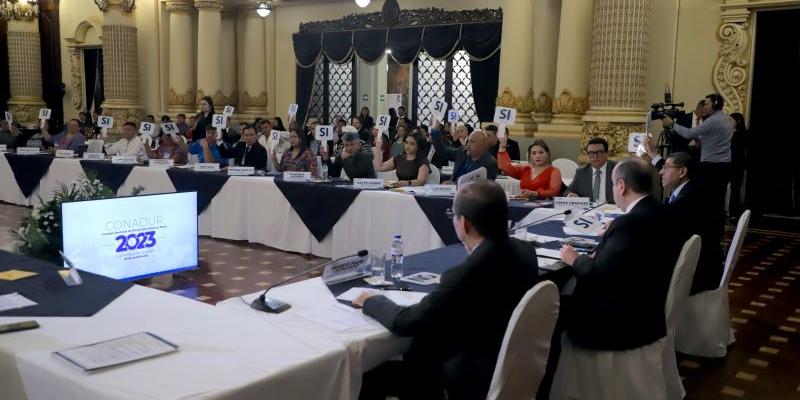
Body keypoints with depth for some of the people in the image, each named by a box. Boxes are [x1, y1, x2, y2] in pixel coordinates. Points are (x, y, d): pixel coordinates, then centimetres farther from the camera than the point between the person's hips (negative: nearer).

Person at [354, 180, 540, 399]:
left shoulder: (464, 274, -30)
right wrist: (473, 249, 3)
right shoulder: (525, 250, -8)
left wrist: (373, 301, -2)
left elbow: (405, 322, -19)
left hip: (475, 378, -7)